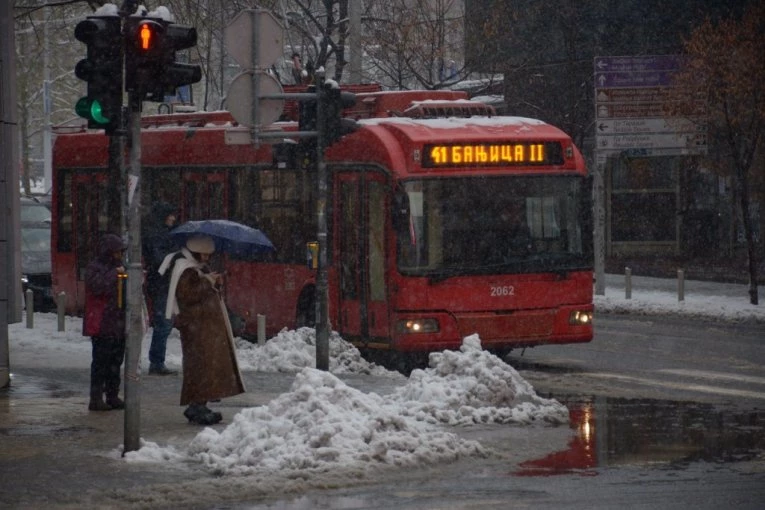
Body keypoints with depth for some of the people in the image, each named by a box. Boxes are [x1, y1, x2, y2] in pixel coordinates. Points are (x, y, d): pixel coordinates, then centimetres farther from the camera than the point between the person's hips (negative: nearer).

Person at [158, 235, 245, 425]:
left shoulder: (200, 268, 19)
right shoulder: (185, 270, -12)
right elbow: (187, 295, -24)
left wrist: (216, 284, 6)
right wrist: (207, 282, -20)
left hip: (209, 324, 10)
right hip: (195, 325, -10)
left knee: (209, 365, 10)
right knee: (201, 365, -14)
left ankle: (197, 405, 14)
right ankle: (197, 406, -15)